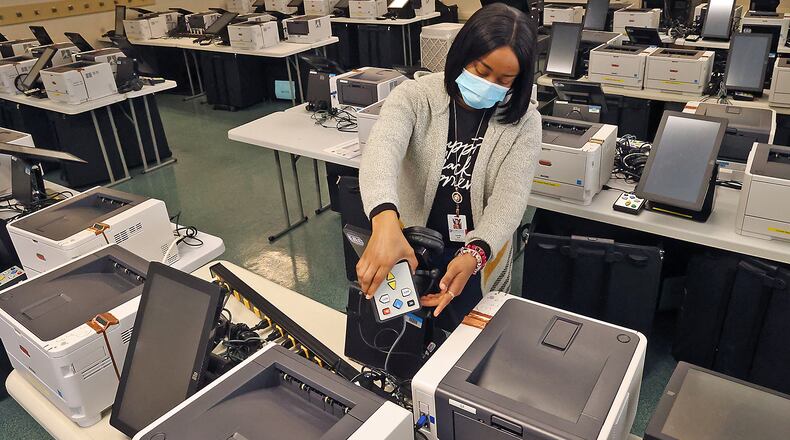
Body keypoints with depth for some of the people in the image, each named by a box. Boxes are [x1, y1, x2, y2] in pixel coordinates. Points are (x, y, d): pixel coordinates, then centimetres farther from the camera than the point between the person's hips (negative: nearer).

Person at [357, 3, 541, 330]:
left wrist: (473, 255, -38)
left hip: (479, 258, 1)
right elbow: (382, 147, -34)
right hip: (410, 249, 0)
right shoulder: (416, 96, -16)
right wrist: (385, 222, -55)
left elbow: (509, 199, -18)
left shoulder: (523, 121, -11)